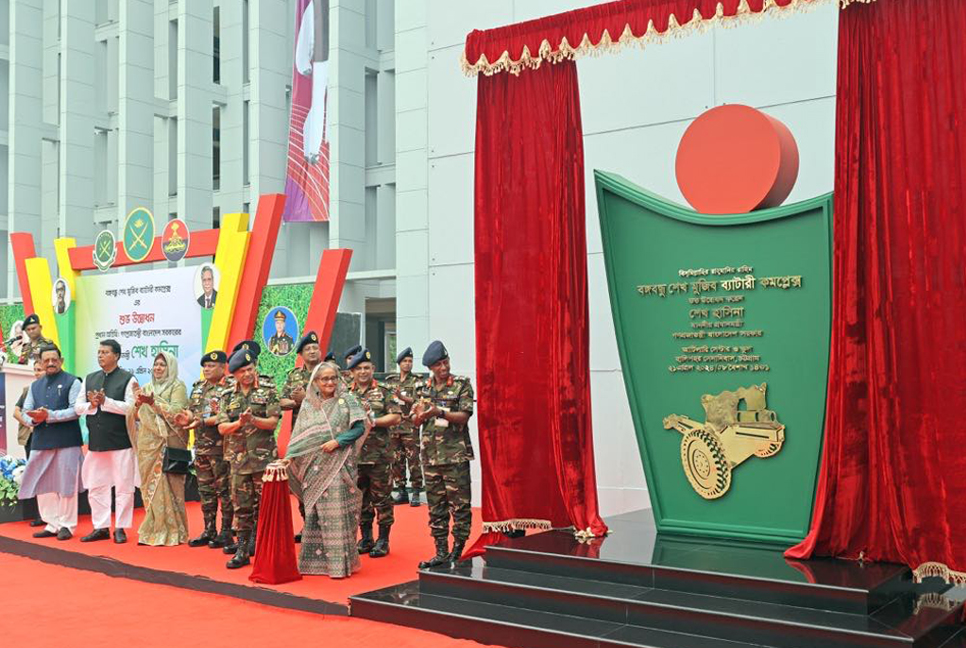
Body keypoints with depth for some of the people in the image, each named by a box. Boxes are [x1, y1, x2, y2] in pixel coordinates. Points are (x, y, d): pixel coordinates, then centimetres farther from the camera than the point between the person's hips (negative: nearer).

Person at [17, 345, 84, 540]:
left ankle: (66, 525, 8)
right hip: (40, 441, 6)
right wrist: (35, 419, -9)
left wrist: (49, 415, -18)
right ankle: (52, 524, 17)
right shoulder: (35, 386, 18)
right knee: (43, 485, 7)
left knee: (66, 484, -1)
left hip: (66, 441, -6)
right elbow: (26, 412, 14)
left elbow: (76, 410, -11)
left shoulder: (72, 382, 0)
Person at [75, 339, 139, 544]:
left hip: (120, 441, -5)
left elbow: (131, 407, -14)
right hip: (96, 441, 5)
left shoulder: (127, 379, -3)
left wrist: (105, 401, -18)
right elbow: (78, 407, 11)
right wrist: (91, 405, -10)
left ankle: (120, 528, 9)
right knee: (96, 486, 9)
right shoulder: (89, 379, 13)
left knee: (123, 486, 0)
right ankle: (101, 527, 19)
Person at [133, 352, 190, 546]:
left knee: (168, 485, -7)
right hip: (148, 443, 5)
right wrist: (138, 403, -8)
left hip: (169, 443, -5)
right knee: (150, 485, 3)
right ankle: (154, 529, 10)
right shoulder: (147, 388, 16)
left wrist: (153, 402, -22)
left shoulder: (178, 387, 1)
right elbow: (137, 416, 12)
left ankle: (171, 532, -2)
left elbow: (176, 412, -13)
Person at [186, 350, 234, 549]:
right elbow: (190, 410, 19)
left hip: (221, 447, -8)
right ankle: (209, 531, 21)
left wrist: (203, 421, -22)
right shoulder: (198, 387, 15)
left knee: (224, 490, -2)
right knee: (205, 490, 13)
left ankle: (226, 532, 6)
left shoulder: (229, 388, -9)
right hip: (201, 446, 8)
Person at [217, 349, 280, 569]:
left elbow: (273, 422, -7)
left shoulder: (267, 392, 1)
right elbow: (222, 427, 3)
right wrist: (239, 423, -14)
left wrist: (253, 420, -22)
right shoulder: (228, 397, 10)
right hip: (239, 458, 3)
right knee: (241, 506, 6)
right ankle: (242, 551, 12)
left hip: (264, 458, -3)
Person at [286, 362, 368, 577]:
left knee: (339, 513, -4)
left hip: (339, 466, -3)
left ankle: (341, 562, 1)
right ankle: (315, 560, 15)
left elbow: (359, 428, -4)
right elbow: (299, 436, 9)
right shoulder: (308, 405, 9)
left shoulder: (347, 400, 1)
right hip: (315, 467, 3)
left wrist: (337, 442, -14)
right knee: (314, 513, 6)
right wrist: (289, 457, -2)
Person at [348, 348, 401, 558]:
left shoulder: (383, 392, 2)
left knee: (381, 498, 1)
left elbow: (396, 417, -5)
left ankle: (383, 540, 9)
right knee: (360, 499, 11)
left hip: (379, 455, -3)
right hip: (354, 454, 3)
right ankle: (366, 538, 22)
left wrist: (373, 421, -13)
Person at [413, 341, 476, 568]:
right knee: (435, 506, 8)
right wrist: (421, 415, -12)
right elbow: (415, 421, 11)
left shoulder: (462, 384, -1)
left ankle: (457, 552, 7)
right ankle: (441, 553, 15)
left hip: (456, 454, -4)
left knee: (459, 505, -2)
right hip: (430, 454, 5)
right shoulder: (424, 388, 11)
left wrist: (439, 412, -23)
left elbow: (464, 416, -10)